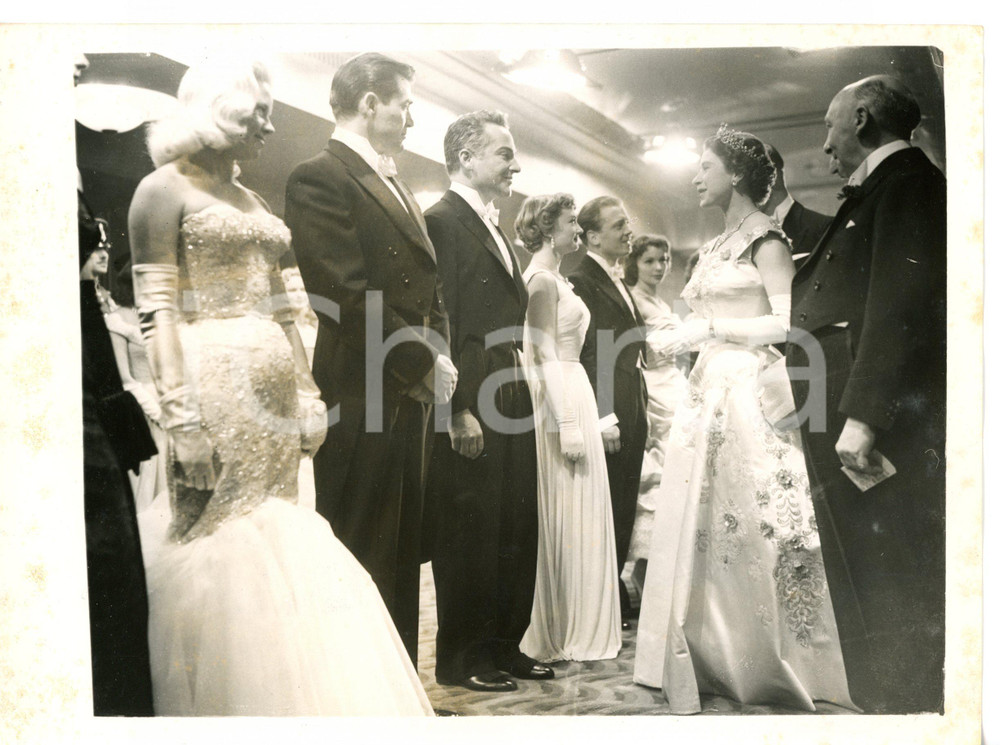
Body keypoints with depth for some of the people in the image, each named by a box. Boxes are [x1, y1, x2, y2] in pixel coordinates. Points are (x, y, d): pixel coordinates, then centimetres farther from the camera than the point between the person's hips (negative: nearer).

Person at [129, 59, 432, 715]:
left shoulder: (251, 199, 21)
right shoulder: (166, 188, -1)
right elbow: (157, 308, -10)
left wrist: (308, 391, 12)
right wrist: (182, 417, -18)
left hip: (275, 385, 7)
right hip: (216, 382, -7)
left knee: (275, 536, 8)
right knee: (220, 544, -3)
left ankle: (276, 695, 20)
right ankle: (219, 706, 13)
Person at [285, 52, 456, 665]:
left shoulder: (397, 188, 20)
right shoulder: (321, 178, -9)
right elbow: (347, 296, -18)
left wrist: (439, 358, 5)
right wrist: (424, 366, -12)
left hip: (413, 394, 9)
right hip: (362, 401, -9)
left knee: (401, 558, 16)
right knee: (361, 565, -1)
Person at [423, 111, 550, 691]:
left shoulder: (498, 230, 20)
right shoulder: (443, 221, -8)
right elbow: (439, 322, -16)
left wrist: (523, 394, 16)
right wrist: (460, 409, -20)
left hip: (513, 406, 9)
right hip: (470, 411, -9)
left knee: (517, 530, 13)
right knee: (471, 533, 1)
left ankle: (504, 643, 26)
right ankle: (461, 657, 15)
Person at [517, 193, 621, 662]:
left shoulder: (553, 277, 18)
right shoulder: (542, 279, -12)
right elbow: (544, 354, -18)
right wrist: (568, 424, -21)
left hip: (572, 391, 10)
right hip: (562, 398, -10)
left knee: (579, 515, 13)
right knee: (569, 518, -4)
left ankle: (576, 629, 22)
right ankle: (567, 637, 6)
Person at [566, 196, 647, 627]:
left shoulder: (619, 284, 19)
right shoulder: (581, 281, -11)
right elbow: (587, 354, -17)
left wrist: (639, 413, 17)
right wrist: (604, 415, -20)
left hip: (631, 416, 9)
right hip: (608, 416, -9)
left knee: (622, 511, 13)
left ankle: (616, 598, 24)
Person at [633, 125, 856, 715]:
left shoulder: (766, 238, -4)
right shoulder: (717, 246, 19)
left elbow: (787, 321, -14)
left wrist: (712, 328, -13)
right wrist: (677, 343, 7)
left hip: (749, 393, -8)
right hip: (707, 391, 8)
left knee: (755, 524, -4)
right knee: (704, 522, 7)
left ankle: (771, 665, 10)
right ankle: (713, 658, 16)